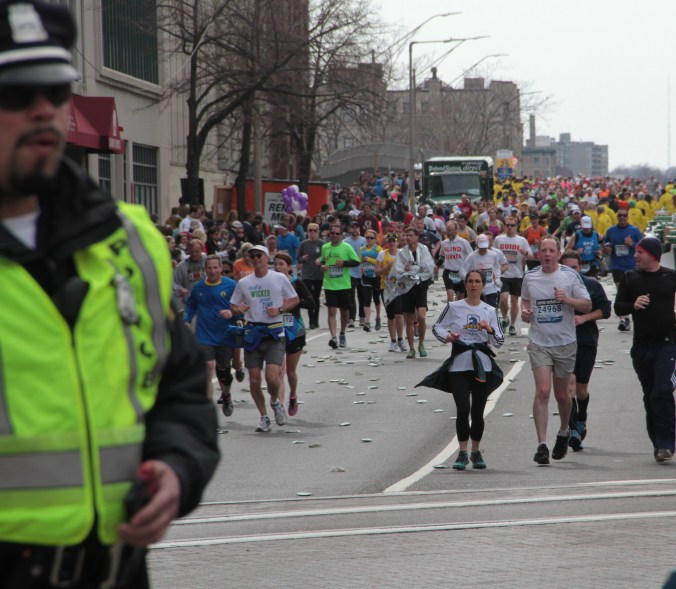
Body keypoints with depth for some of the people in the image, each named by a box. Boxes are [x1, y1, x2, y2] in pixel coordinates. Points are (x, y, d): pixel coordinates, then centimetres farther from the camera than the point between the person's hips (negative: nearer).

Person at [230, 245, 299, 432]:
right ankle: (264, 417, 15)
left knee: (272, 376, -17)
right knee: (254, 380, 0)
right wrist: (238, 309, -10)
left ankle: (275, 402, 15)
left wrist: (279, 310, -8)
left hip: (275, 332, -3)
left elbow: (295, 299, 9)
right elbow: (233, 305, 14)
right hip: (253, 332, 3)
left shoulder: (279, 278, 2)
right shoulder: (243, 283, 8)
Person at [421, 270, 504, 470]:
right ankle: (463, 453, -1)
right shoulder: (454, 307, 3)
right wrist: (447, 336, -8)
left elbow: (500, 341, 9)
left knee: (478, 411, 5)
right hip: (458, 364, -2)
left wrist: (489, 329, -9)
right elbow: (437, 327, 12)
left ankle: (476, 451, 20)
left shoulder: (490, 311, 8)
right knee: (463, 409, -10)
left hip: (482, 365, 2)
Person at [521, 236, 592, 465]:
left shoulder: (570, 276, -3)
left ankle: (564, 431, 39)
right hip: (539, 343, 0)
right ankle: (542, 444, -16)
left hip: (565, 343, 0)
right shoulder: (530, 277, 4)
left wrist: (568, 300, -19)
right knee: (542, 392, -14)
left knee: (561, 394, 12)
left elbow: (587, 305, -1)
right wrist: (524, 312, -1)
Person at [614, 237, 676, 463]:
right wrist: (633, 305, -16)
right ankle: (658, 442, 19)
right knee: (650, 396, 9)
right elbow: (618, 307, 3)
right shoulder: (629, 278, 6)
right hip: (641, 345, 3)